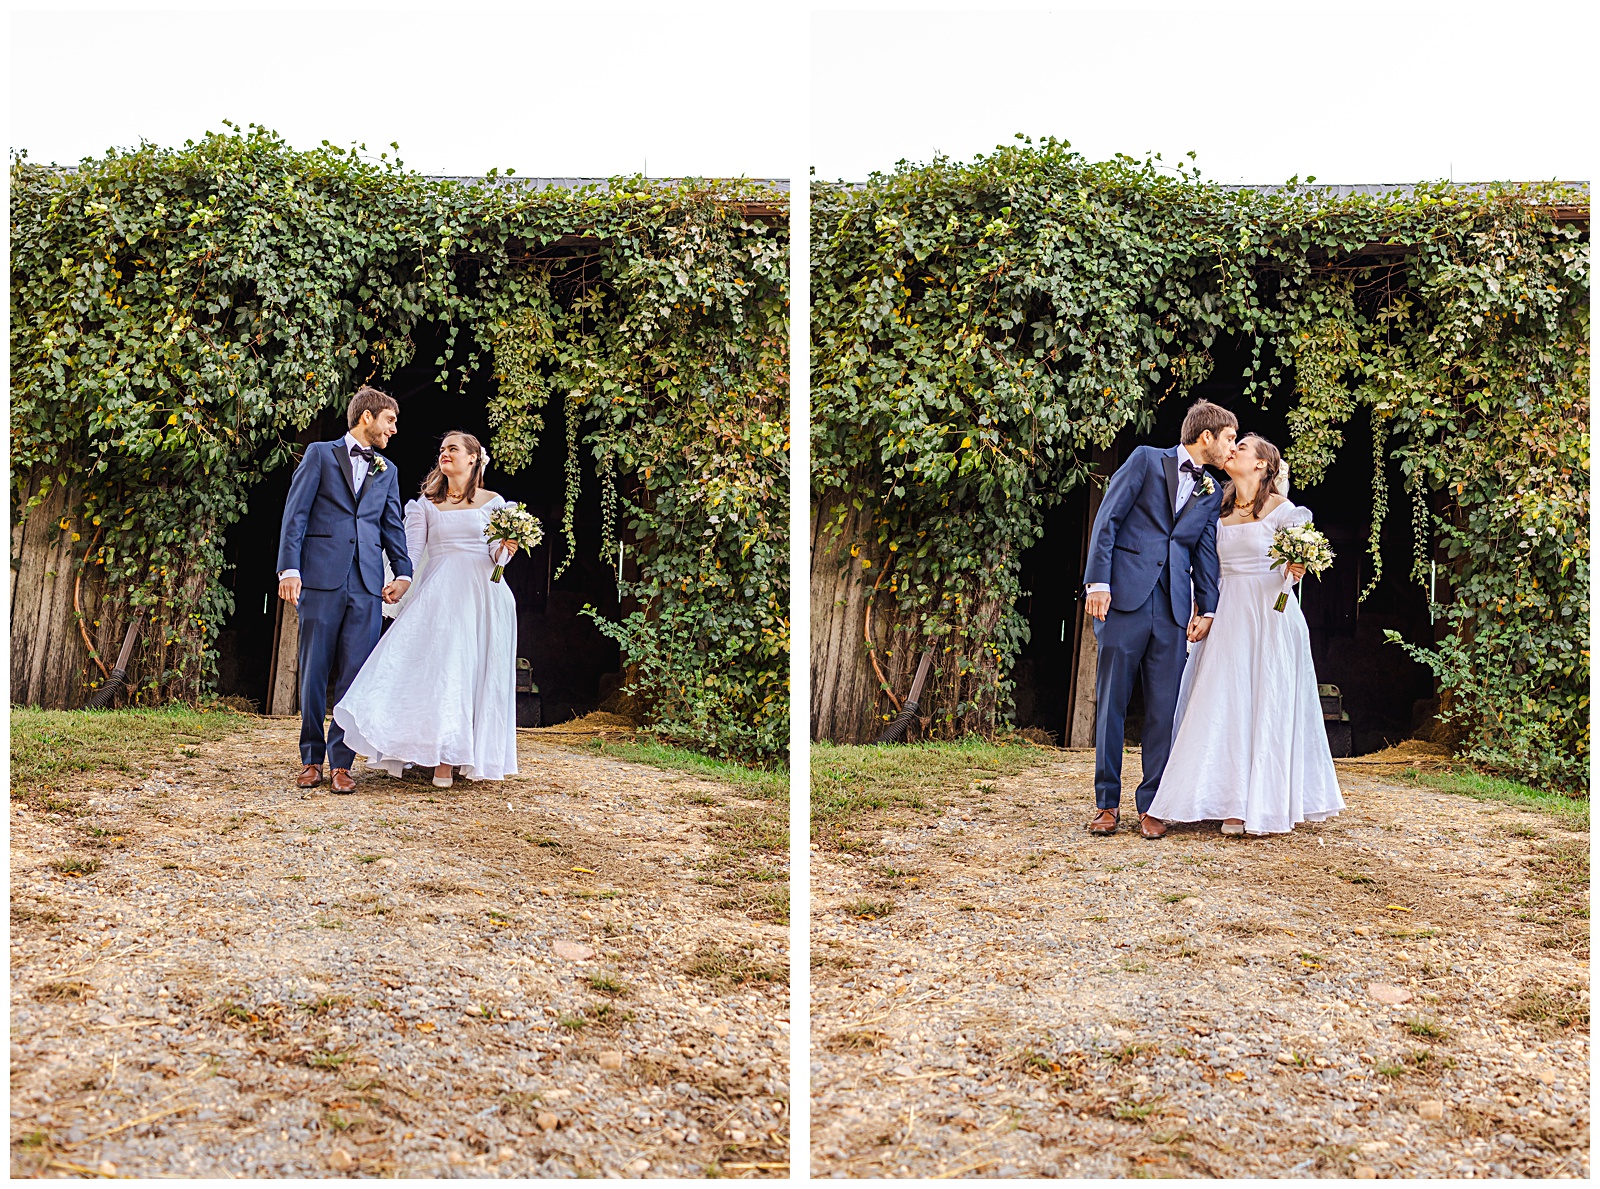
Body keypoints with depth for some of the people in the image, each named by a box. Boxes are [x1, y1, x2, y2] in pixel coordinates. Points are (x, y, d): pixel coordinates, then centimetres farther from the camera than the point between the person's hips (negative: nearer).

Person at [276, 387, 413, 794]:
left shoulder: (387, 471, 20)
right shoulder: (320, 454, 7)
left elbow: (392, 526, 17)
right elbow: (296, 513, 1)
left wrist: (403, 573, 2)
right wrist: (290, 568, -10)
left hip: (367, 585, 3)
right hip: (321, 577, -3)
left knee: (354, 676, -1)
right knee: (314, 671, 2)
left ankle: (341, 763, 3)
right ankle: (312, 758, 12)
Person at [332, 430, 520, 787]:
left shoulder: (493, 502, 9)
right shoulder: (426, 503, 13)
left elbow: (496, 557, 6)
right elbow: (411, 551, 6)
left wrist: (504, 550, -16)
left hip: (481, 596, -1)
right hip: (438, 594, 1)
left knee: (477, 672, -4)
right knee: (440, 669, -9)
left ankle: (474, 757, -1)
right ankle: (442, 758, -8)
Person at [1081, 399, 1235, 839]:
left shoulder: (1211, 493, 18)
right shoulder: (1147, 460, 3)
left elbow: (1206, 553, 18)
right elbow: (1108, 519, -2)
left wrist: (1207, 608, 5)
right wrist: (1098, 580, -12)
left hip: (1173, 608, 4)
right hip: (1125, 596, -4)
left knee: (1163, 708, 1)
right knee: (1111, 701, -1)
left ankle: (1151, 804, 9)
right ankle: (1107, 802, 7)